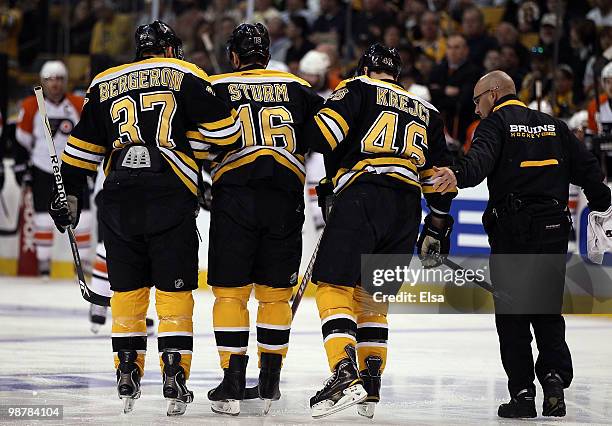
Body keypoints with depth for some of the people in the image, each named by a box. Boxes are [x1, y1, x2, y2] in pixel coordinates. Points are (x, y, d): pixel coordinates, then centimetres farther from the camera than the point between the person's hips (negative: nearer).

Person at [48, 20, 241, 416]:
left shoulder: (104, 85, 17)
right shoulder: (186, 76, 6)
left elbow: (82, 149, 18)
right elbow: (224, 128, -1)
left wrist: (70, 193, 24)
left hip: (118, 198, 3)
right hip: (170, 194, -3)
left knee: (127, 289, 11)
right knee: (174, 290, 1)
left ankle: (127, 377, 10)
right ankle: (175, 380, -4)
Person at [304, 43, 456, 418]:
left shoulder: (359, 89, 11)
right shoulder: (427, 111, 27)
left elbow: (323, 131, -5)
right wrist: (438, 227, 31)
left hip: (364, 195, -5)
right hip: (408, 209, 6)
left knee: (334, 286, -7)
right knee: (373, 296, 16)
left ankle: (346, 375, -25)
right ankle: (370, 388, 11)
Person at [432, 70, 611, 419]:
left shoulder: (496, 122, 0)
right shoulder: (555, 126, 17)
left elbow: (482, 158, -21)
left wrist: (459, 176, -39)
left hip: (511, 230, -4)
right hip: (553, 230, 4)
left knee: (512, 314, 3)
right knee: (547, 311, 12)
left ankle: (523, 393, -2)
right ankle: (555, 376, -7)